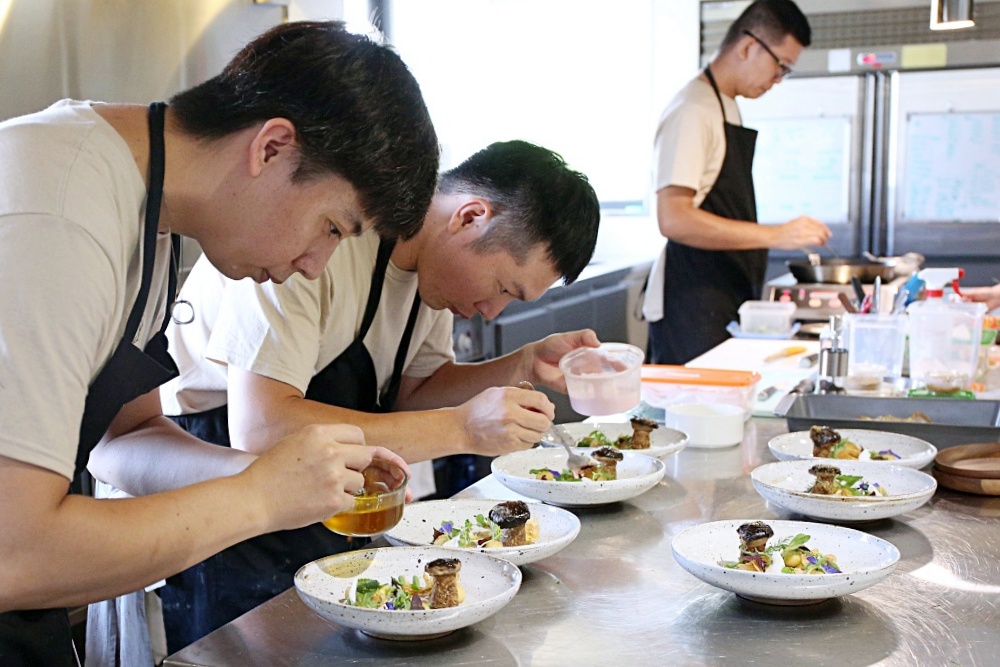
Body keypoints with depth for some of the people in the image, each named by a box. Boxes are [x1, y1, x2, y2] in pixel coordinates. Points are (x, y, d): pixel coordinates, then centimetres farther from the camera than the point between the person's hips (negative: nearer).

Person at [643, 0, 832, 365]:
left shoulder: (727, 106, 16)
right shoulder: (693, 111, -14)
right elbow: (673, 219, -24)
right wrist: (775, 235, -23)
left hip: (726, 302, 9)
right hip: (692, 308, -9)